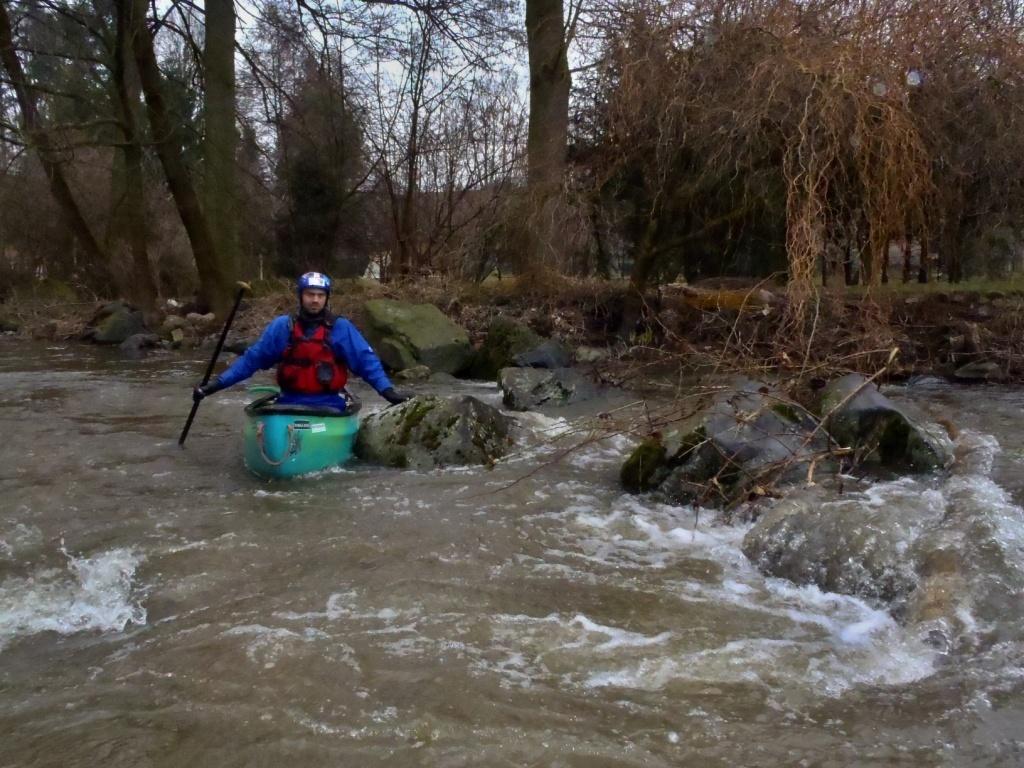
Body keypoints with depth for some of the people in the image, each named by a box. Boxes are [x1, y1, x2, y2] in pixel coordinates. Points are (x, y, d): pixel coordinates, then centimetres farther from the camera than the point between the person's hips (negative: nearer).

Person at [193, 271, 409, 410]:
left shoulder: (341, 328, -1)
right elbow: (251, 359, 7)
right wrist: (216, 384, 2)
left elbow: (366, 361, -4)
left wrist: (388, 391, -18)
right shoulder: (281, 326, 4)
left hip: (328, 405, -2)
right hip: (289, 403, 2)